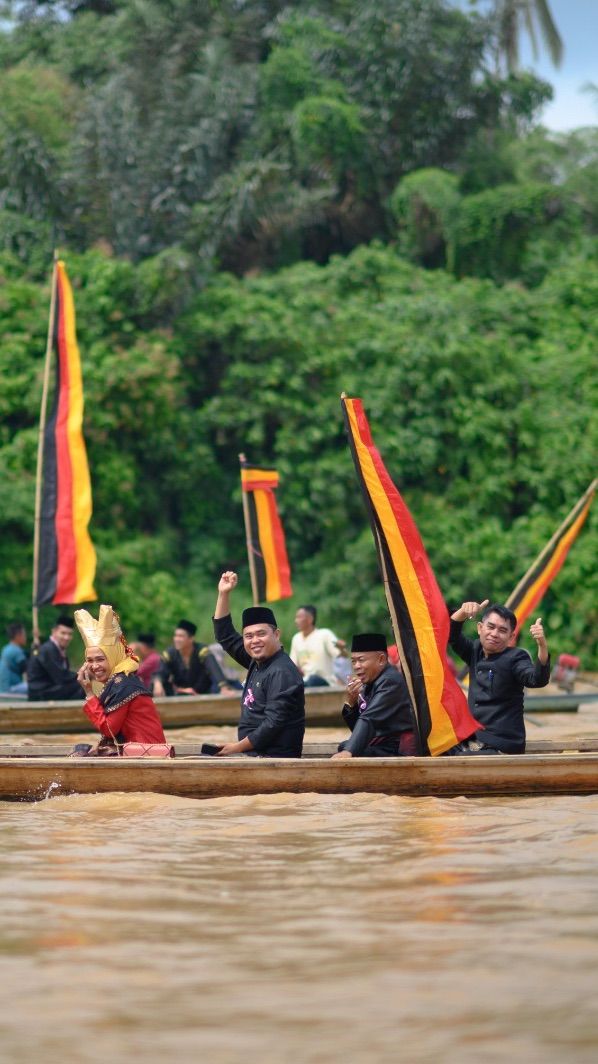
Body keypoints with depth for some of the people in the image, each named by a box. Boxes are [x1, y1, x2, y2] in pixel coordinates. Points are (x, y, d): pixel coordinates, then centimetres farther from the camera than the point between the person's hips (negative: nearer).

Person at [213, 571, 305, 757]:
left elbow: (273, 724, -19)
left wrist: (238, 747, -12)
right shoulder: (257, 663, 13)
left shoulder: (282, 673, -14)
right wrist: (223, 594, 18)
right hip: (253, 755, 9)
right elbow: (224, 635, 24)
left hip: (275, 757, -9)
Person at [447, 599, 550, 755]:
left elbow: (538, 680, -25)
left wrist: (542, 645, -42)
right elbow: (451, 634, 4)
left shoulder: (515, 658, -8)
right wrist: (464, 612, -15)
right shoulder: (476, 651, 11)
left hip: (500, 748, -7)